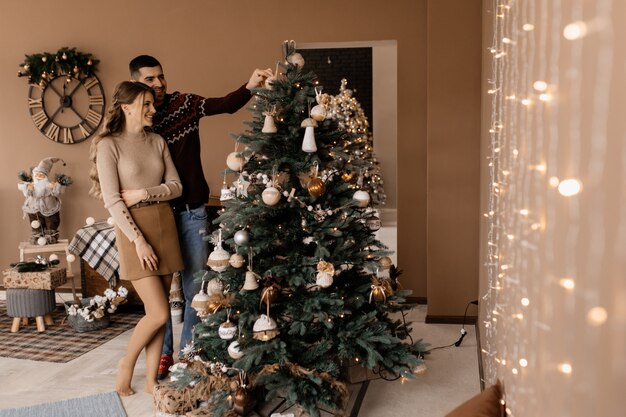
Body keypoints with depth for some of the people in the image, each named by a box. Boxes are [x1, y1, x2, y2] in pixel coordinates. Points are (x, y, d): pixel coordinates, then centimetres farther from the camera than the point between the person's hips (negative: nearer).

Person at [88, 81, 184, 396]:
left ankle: (151, 380, 18)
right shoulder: (109, 145, -7)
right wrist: (138, 240, -18)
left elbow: (176, 186, 7)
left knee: (158, 313, 6)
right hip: (133, 229, -5)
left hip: (164, 224, 5)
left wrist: (143, 193, -10)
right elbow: (112, 201, -13)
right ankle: (126, 363, 18)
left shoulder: (157, 142, 10)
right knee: (159, 313, -8)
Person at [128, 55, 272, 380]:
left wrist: (250, 86, -28)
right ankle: (164, 353, 25)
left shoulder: (185, 104, 1)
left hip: (192, 212, 1)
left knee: (195, 286, 7)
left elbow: (226, 104, -12)